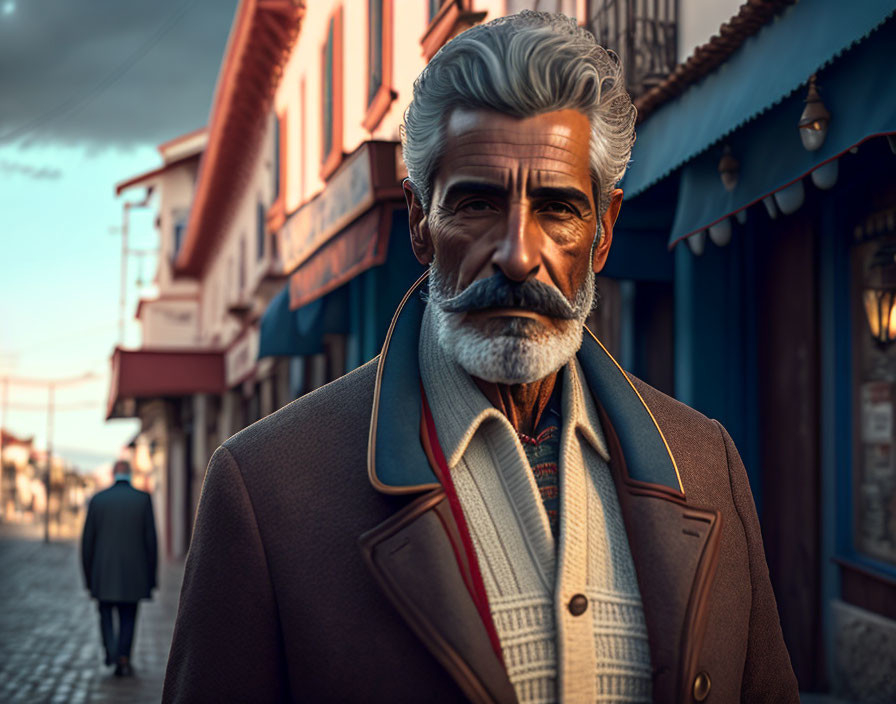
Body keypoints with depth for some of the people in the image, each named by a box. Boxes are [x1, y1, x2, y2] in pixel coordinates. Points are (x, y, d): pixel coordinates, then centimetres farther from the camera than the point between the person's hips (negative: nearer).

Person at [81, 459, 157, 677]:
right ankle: (124, 659, 2)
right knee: (128, 618, 12)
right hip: (133, 574, 0)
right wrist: (151, 576, 4)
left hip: (103, 573, 1)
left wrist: (88, 577, 11)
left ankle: (110, 649, -6)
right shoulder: (143, 499, -3)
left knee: (106, 614, 16)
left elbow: (87, 541, 2)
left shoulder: (97, 500, 0)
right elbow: (151, 539, -3)